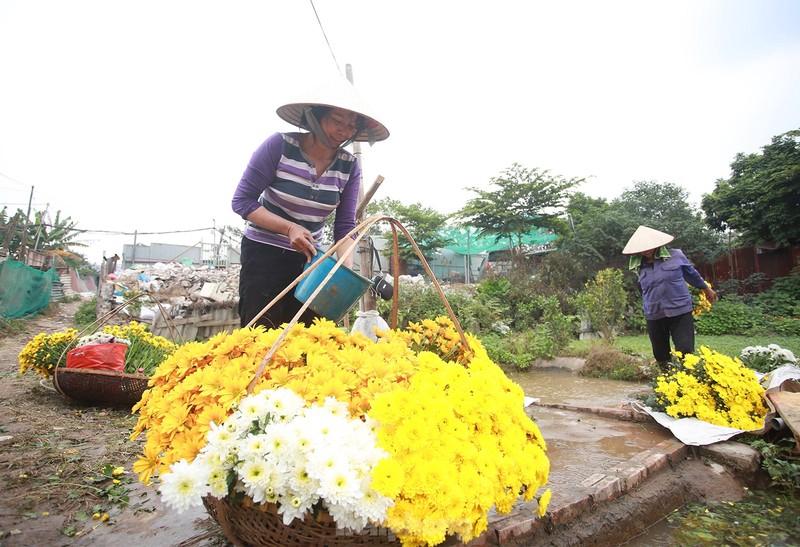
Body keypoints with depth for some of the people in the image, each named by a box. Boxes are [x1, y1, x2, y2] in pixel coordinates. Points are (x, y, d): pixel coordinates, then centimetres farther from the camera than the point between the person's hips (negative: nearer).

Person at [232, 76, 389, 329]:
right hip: (263, 253, -3)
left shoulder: (349, 166, -4)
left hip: (310, 259, 3)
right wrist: (290, 228, -22)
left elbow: (345, 227, -4)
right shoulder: (280, 145, -13)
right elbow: (242, 200, -10)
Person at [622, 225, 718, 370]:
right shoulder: (640, 266, 4)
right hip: (654, 316, 3)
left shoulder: (676, 256, -3)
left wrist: (706, 288, 28)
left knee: (686, 353, -7)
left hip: (680, 312, -3)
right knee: (661, 357, 10)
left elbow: (692, 274, 15)